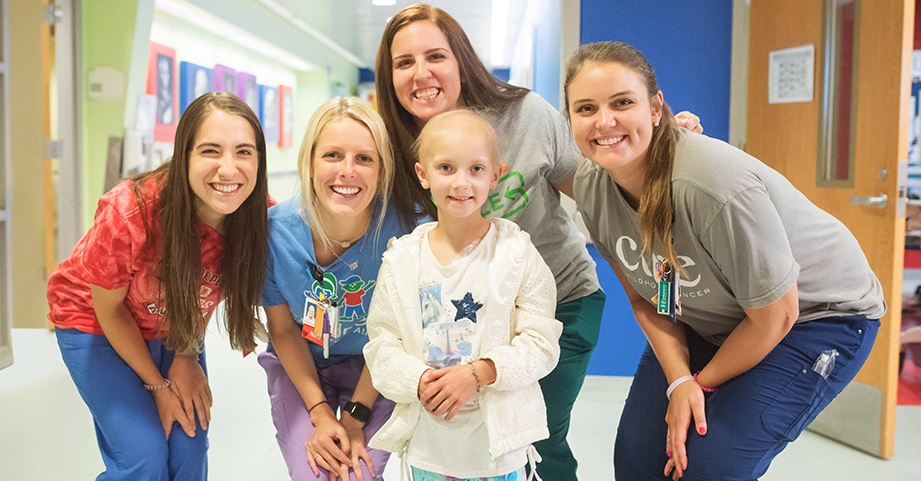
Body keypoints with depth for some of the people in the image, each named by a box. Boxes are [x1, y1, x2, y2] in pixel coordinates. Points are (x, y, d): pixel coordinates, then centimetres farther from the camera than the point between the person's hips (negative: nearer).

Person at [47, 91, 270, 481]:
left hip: (176, 330, 4)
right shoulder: (128, 215, -35)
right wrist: (157, 384, -10)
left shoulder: (260, 216, -24)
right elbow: (109, 309, -18)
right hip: (95, 327, -3)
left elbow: (204, 288, -3)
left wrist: (187, 354, -10)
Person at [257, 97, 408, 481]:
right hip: (299, 367, 1)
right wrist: (320, 413, -11)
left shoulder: (402, 228, -26)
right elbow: (283, 331, -6)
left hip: (371, 370, -1)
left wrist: (355, 417, -10)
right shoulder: (275, 229, -22)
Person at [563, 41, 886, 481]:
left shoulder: (716, 187, -36)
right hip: (708, 319, 6)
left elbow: (775, 316, -23)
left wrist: (703, 383, -10)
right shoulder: (591, 186, -15)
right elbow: (644, 296, -2)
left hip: (818, 314, -6)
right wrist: (679, 380, -15)